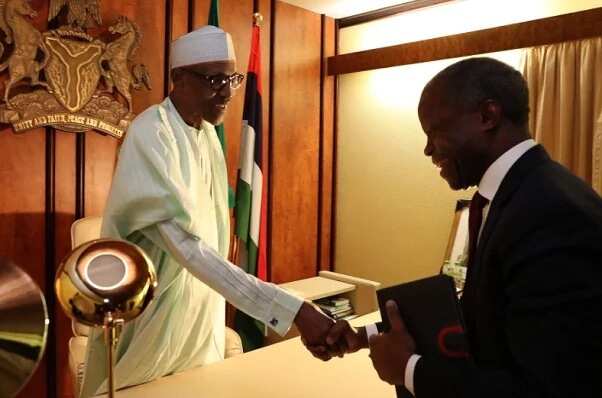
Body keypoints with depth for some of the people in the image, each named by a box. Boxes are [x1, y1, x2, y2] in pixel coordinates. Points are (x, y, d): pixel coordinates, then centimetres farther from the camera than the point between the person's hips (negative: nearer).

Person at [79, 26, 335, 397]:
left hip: (202, 306, 7)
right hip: (152, 310, -7)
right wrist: (294, 310, -42)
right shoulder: (151, 135, -24)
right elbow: (188, 247, -35)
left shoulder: (208, 132, 1)